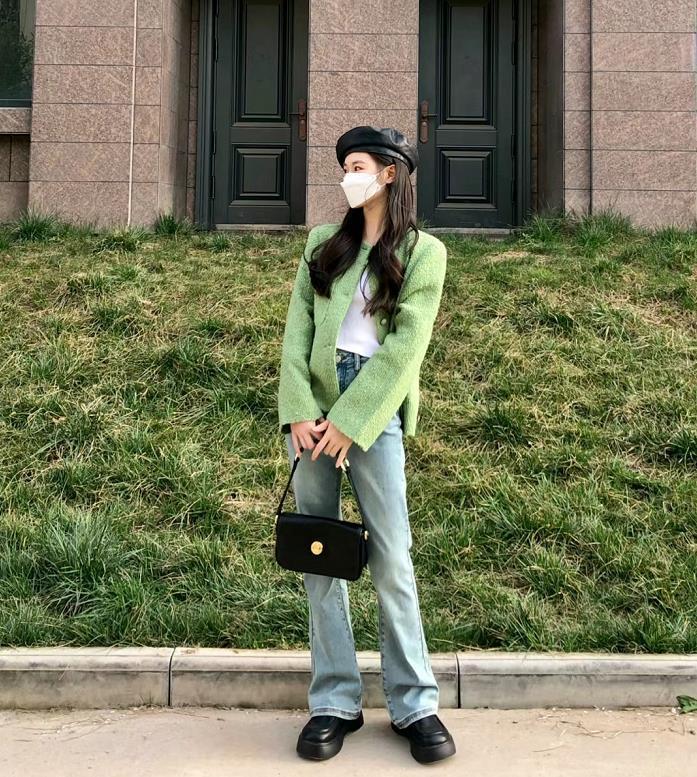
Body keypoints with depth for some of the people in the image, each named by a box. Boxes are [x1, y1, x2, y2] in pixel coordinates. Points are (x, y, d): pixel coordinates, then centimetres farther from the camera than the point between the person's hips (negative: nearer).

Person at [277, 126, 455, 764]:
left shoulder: (423, 252, 3)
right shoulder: (323, 243, 14)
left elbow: (405, 345, -6)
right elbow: (297, 330, 6)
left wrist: (350, 421, -13)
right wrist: (298, 412, -8)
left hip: (375, 407, -4)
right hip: (313, 404, 4)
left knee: (391, 555, -4)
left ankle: (415, 704, 8)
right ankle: (334, 703, 11)